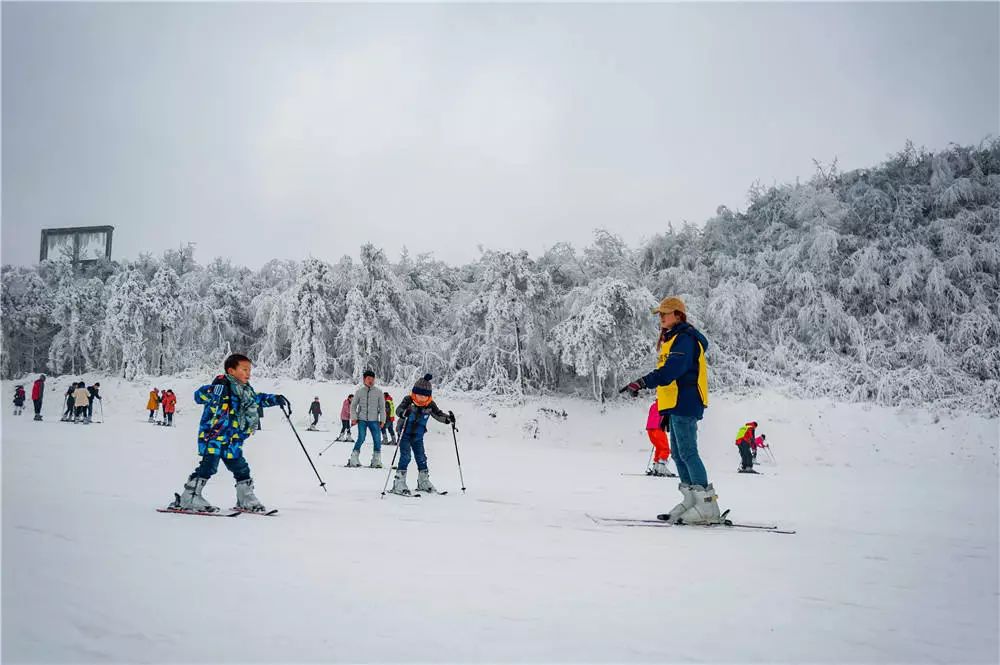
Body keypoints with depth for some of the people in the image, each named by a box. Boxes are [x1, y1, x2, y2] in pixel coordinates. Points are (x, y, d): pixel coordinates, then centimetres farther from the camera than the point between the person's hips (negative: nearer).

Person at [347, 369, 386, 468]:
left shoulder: (378, 391, 3)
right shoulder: (359, 391, 4)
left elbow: (382, 407, 6)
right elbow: (353, 405, 11)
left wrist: (382, 420, 1)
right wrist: (353, 418, 1)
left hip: (374, 420, 1)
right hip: (362, 420, -1)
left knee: (377, 440, -4)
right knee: (361, 439, -11)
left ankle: (376, 461, 7)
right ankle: (353, 459, -1)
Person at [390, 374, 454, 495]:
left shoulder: (430, 405, -4)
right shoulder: (408, 400, -15)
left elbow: (439, 414, 3)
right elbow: (398, 410, -27)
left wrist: (448, 418, -17)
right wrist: (404, 413, -51)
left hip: (418, 436, 5)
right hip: (405, 434, -4)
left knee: (421, 458, 10)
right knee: (405, 457, -13)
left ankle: (423, 482, 24)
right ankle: (399, 483, -10)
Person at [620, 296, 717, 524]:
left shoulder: (685, 338, -10)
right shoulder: (673, 339, 23)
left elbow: (671, 370, -26)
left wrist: (643, 383, -34)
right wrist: (667, 412, 24)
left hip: (685, 404, -11)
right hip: (677, 405, 11)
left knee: (687, 452, -13)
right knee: (678, 454, 10)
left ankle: (708, 506, -12)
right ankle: (692, 501, 14)